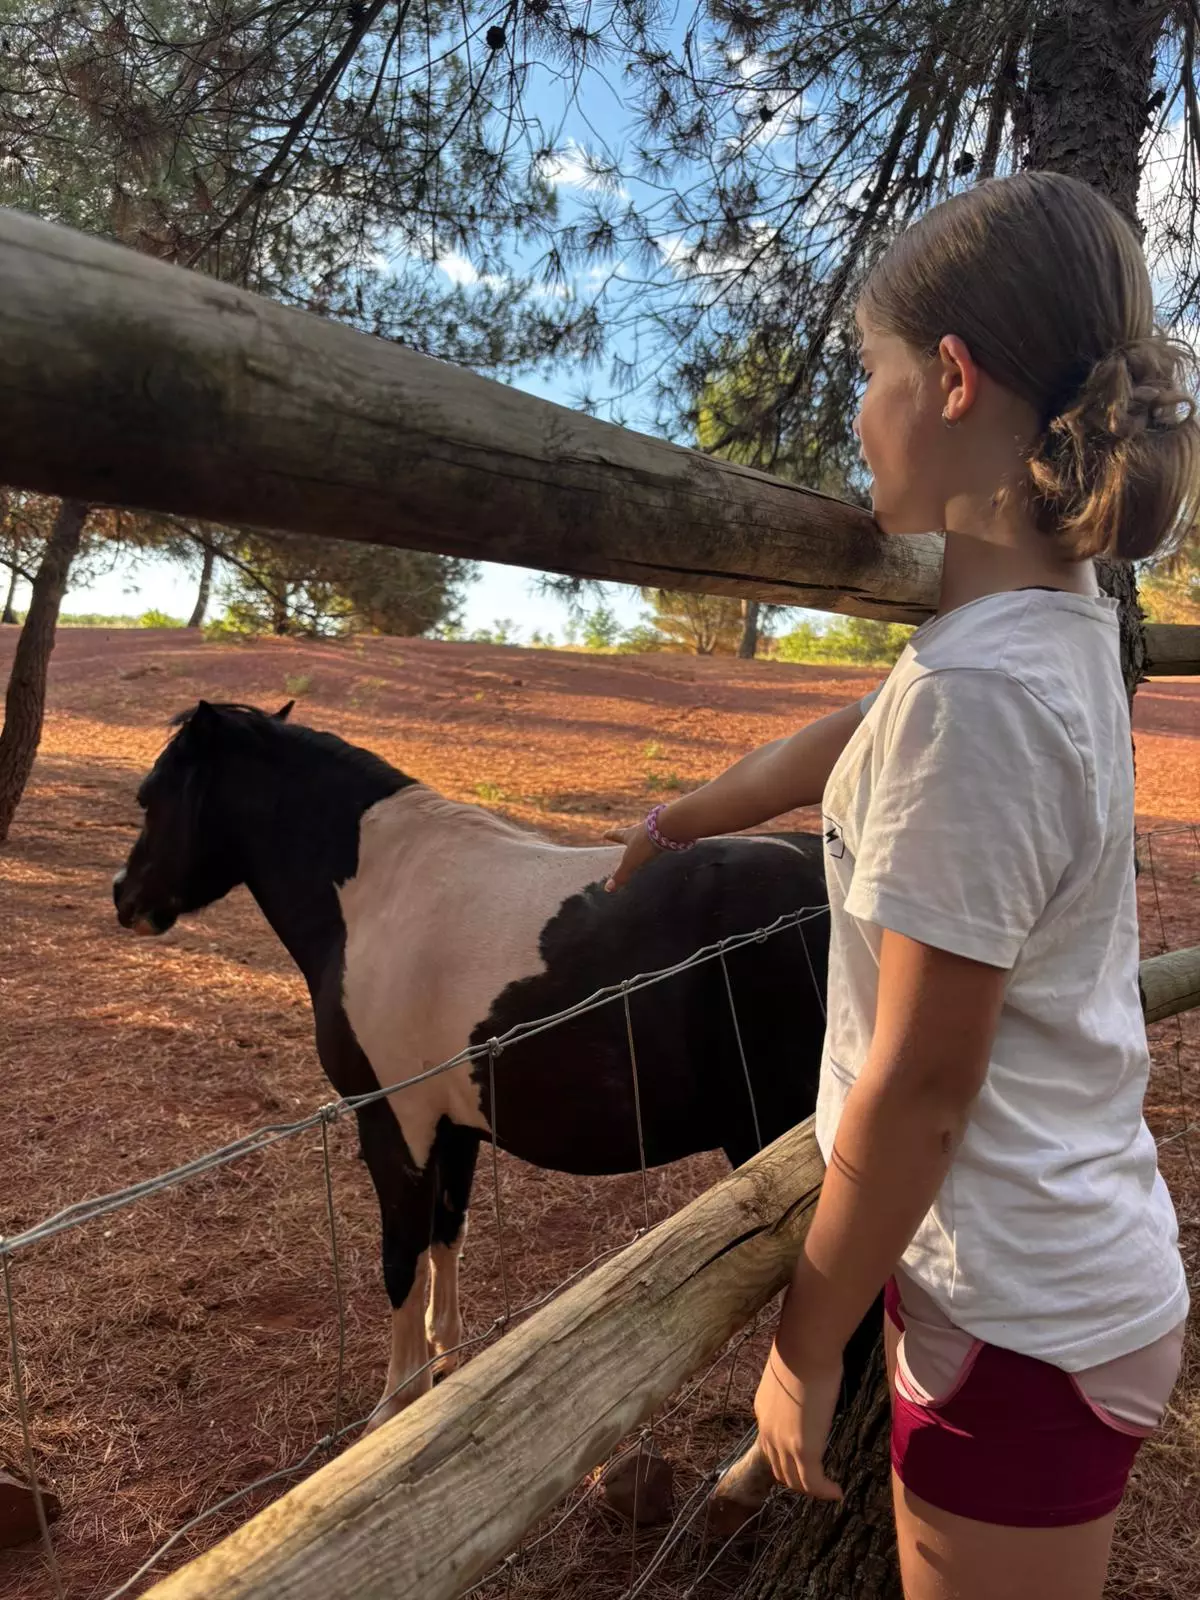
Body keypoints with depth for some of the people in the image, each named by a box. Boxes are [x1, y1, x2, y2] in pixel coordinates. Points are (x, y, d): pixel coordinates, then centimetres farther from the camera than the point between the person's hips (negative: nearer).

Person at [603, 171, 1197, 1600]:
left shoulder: (973, 689, -29)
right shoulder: (1067, 626, -1)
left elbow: (917, 1086, -24)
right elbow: (860, 741, 16)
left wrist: (803, 1347, -10)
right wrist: (692, 814, 29)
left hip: (1020, 1319, -8)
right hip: (1075, 1257, 8)